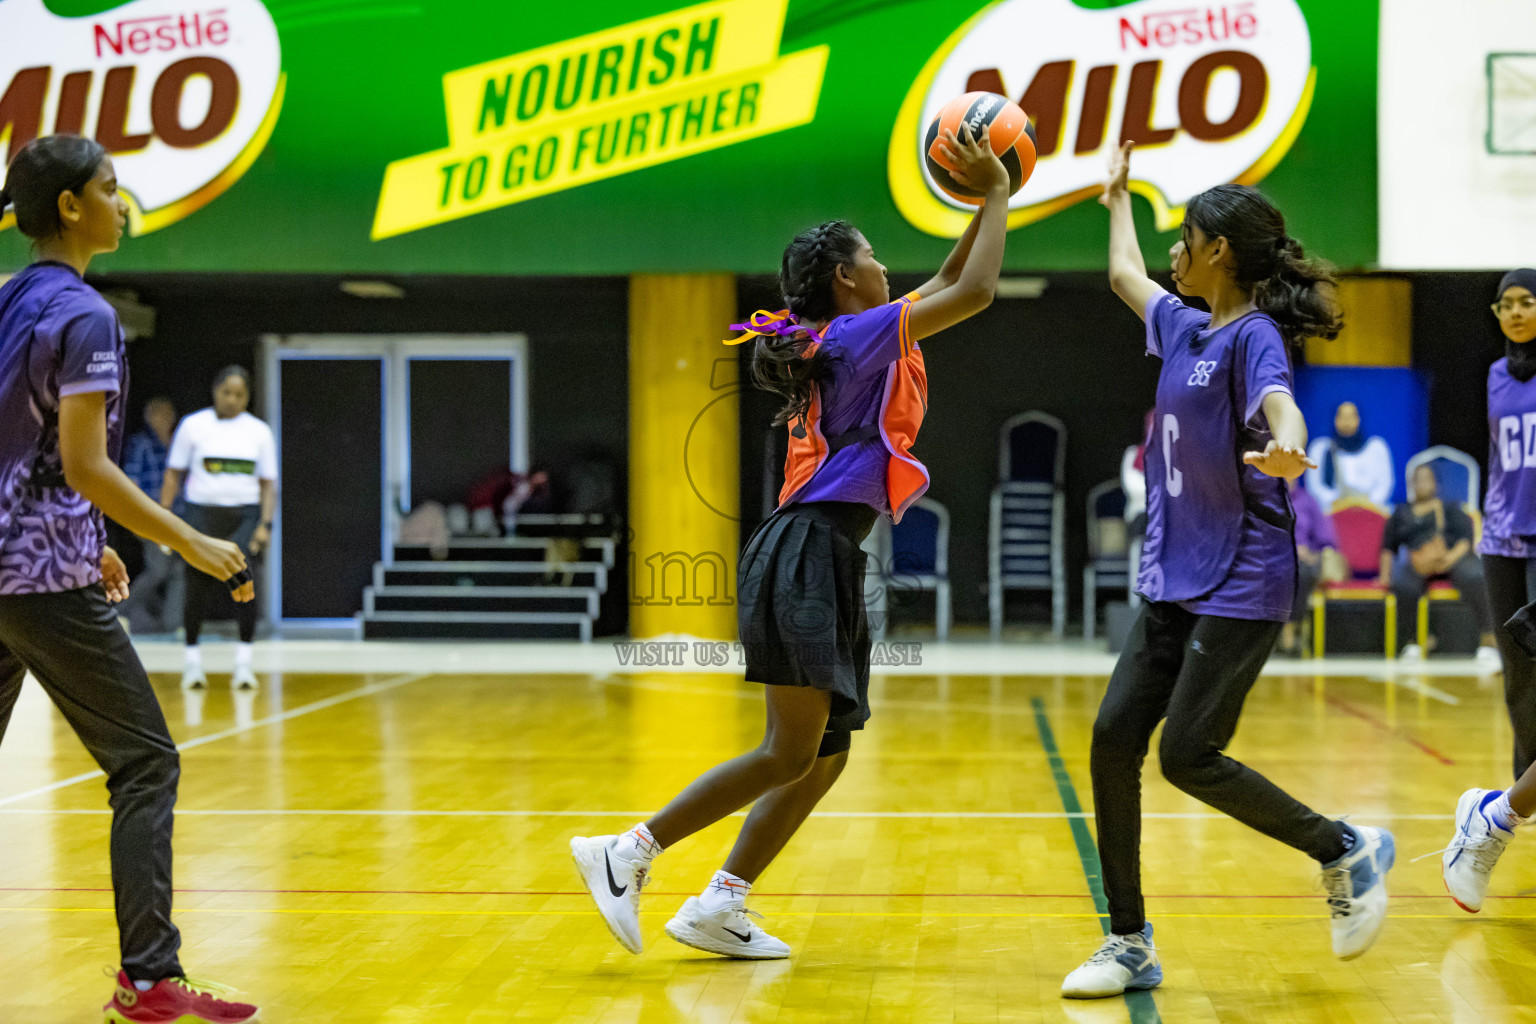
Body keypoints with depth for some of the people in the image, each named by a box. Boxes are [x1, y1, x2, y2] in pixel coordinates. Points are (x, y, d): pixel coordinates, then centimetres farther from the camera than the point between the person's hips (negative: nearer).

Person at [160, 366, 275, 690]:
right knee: (199, 590, -1)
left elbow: (268, 483, 10)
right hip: (202, 514, 0)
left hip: (244, 517, 0)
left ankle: (243, 663, -10)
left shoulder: (259, 431, 9)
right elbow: (174, 475, 6)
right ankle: (192, 659, 16)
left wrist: (265, 524, -2)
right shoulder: (193, 425, 4)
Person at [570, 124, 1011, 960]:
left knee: (826, 756, 9)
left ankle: (719, 908, 9)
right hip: (808, 555, -10)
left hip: (825, 562, 10)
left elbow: (946, 286, 31)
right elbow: (974, 293, -11)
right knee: (790, 755, -10)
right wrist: (997, 196, 0)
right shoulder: (857, 334, -8)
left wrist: (987, 203, 24)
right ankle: (627, 854, -6)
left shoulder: (850, 341, 18)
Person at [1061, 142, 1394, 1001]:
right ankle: (1131, 945, 7)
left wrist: (1284, 449, -55)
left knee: (1187, 756, -11)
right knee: (1115, 739, -1)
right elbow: (1125, 275, 34)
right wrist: (1117, 196, 46)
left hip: (1240, 586, -8)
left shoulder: (1255, 337, -11)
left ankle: (1347, 851, 10)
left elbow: (1280, 405, -33)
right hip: (1174, 582, 8)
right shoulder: (1185, 328, 13)